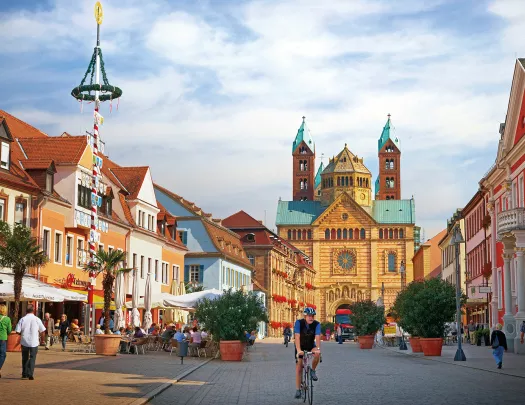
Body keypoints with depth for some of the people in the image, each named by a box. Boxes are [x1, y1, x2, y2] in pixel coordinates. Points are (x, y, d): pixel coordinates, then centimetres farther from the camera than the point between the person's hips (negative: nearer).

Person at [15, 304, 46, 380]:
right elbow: (42, 331, -2)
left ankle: (24, 374, 18)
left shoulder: (22, 319, -4)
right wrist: (39, 335, 16)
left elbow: (18, 331, -5)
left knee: (25, 358, 14)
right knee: (32, 358, 4)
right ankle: (30, 374, -6)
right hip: (34, 342, -1)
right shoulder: (37, 319, -5)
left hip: (24, 342, 1)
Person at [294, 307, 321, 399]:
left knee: (317, 354, -33)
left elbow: (317, 337, -31)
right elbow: (297, 337, -33)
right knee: (299, 368, -6)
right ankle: (298, 390, 3)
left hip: (311, 346, 1)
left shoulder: (317, 324, -20)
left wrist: (318, 348, -47)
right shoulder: (299, 323, -24)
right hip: (301, 347, -1)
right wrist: (298, 350, -46)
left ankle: (313, 370, -7)